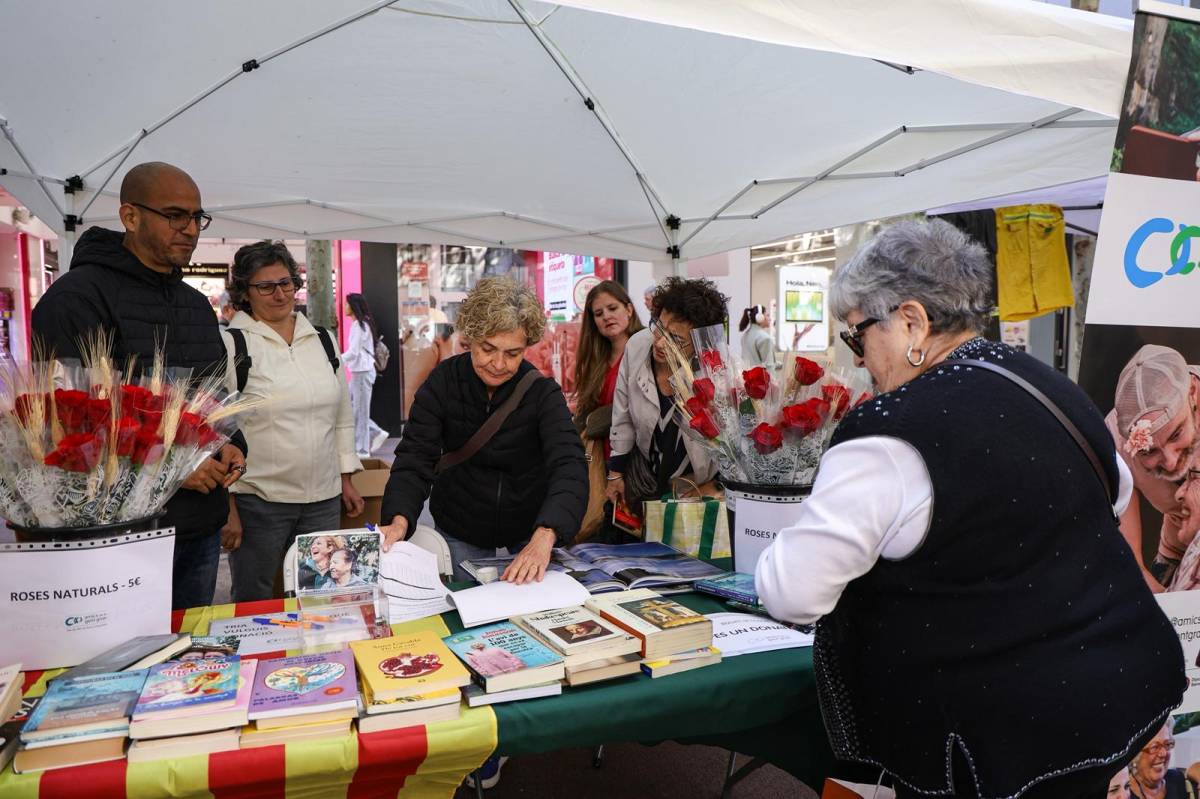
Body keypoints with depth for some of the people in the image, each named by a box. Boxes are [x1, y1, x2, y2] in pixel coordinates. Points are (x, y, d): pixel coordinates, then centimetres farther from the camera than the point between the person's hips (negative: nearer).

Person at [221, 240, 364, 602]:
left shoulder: (322, 340, 10)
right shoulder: (232, 345, -6)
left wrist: (346, 479, 13)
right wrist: (227, 505, -10)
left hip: (324, 500, 5)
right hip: (258, 502, -4)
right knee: (253, 605, 10)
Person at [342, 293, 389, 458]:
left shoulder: (359, 325, -14)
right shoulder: (362, 323, 13)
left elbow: (353, 352, -19)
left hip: (362, 372, -9)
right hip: (358, 371, 9)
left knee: (360, 410, -2)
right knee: (350, 406, 13)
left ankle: (362, 449, 6)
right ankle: (376, 433, 16)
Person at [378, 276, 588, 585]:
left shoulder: (542, 392, -19)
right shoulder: (443, 382, -14)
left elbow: (569, 467, -32)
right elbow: (415, 458, -19)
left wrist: (545, 535, -50)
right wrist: (400, 520, -39)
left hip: (528, 534, 0)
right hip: (459, 533, 1)